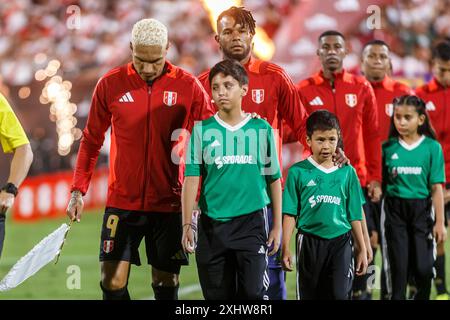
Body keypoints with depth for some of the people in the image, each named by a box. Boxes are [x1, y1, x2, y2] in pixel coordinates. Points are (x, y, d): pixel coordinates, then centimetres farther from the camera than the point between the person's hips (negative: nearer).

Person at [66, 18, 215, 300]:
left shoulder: (188, 86, -4)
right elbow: (92, 140, 10)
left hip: (169, 203, -1)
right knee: (113, 281, -5)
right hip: (121, 201, 1)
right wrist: (78, 190, 4)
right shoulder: (111, 84, 0)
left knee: (166, 282, 4)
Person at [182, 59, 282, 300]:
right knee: (217, 295, 6)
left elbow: (274, 180, 7)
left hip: (252, 221, -1)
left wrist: (277, 226, 6)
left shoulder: (261, 129, 3)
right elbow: (191, 179, -1)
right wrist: (187, 224, -9)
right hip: (213, 224, 1)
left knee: (253, 292, -10)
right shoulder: (202, 131, 2)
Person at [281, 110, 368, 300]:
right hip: (310, 241, 0)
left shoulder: (347, 172, 5)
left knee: (339, 294, -10)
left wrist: (362, 249, 11)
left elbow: (355, 215, 9)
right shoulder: (298, 172, -1)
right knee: (309, 295, 8)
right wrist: (286, 248, -8)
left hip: (340, 241, 0)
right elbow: (290, 214, -2)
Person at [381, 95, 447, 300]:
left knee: (423, 268, -2)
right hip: (394, 210, 1)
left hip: (421, 209, -1)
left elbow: (436, 188, -3)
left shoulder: (432, 147, -3)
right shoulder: (388, 148, 0)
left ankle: (422, 297, 22)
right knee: (398, 267, 3)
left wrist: (440, 222, -4)